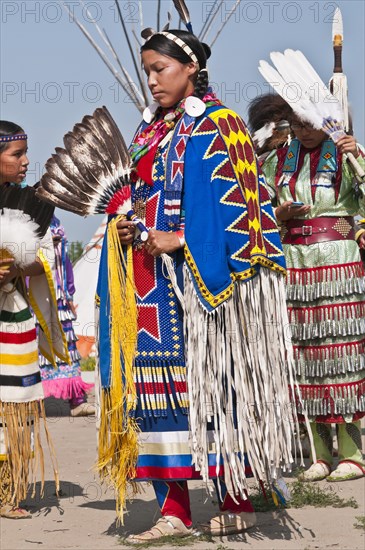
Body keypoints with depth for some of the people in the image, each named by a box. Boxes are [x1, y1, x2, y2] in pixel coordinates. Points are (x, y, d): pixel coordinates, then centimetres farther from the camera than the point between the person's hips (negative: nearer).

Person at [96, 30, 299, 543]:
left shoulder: (215, 125, -5)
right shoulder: (152, 129, 17)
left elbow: (231, 203, -13)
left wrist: (181, 239, -18)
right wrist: (126, 226, 3)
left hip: (197, 273, -7)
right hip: (152, 276, 7)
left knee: (208, 381, -5)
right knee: (154, 379, 2)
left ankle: (236, 502, 5)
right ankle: (174, 509, 4)